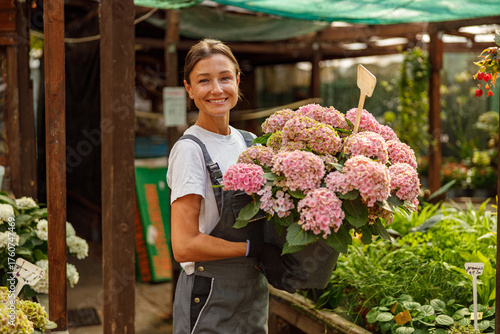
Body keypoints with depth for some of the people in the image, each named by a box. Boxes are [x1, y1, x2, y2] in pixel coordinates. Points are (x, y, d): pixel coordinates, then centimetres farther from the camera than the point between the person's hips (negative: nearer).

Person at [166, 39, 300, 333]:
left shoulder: (250, 142, 7)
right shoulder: (190, 149, -14)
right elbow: (185, 246, -20)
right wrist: (255, 250, -16)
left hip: (255, 294, 6)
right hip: (210, 301, -6)